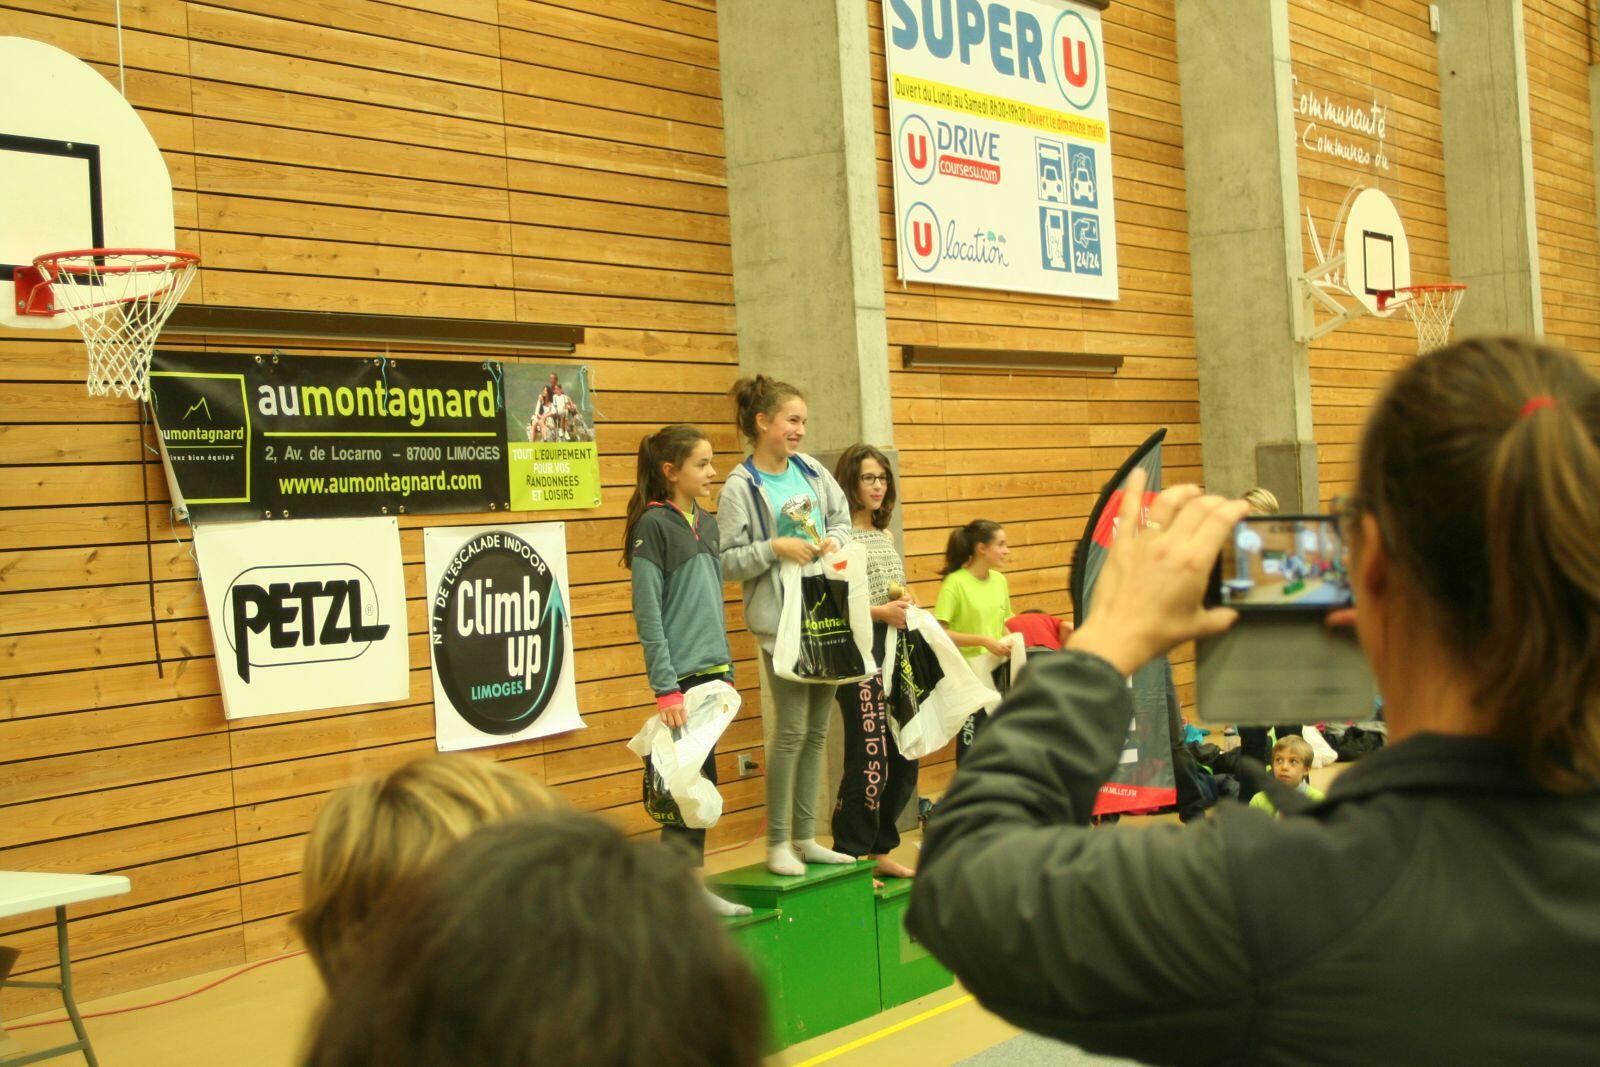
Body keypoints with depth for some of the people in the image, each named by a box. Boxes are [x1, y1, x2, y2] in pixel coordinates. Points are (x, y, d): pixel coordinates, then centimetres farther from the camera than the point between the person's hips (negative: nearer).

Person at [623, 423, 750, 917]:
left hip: (712, 673, 8)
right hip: (681, 675, -7)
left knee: (702, 780, 11)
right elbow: (648, 614, -14)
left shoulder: (706, 523, 13)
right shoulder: (653, 525, -10)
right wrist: (666, 688, -18)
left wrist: (726, 670, 16)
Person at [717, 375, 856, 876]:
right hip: (781, 619, -6)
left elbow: (843, 520, 21)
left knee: (817, 730, 10)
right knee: (792, 729, -7)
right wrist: (775, 548, -19)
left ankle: (805, 837, 19)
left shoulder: (812, 472, 10)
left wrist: (835, 541, 0)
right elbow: (727, 560, -10)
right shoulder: (741, 487, -8)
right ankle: (777, 843, 4)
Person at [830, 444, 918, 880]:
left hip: (895, 652, 8)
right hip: (860, 653, -8)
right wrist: (880, 612, -18)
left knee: (904, 758, 10)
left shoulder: (885, 537, 17)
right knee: (869, 760, -8)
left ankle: (880, 851, 22)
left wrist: (905, 603, 4)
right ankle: (850, 857, 1)